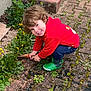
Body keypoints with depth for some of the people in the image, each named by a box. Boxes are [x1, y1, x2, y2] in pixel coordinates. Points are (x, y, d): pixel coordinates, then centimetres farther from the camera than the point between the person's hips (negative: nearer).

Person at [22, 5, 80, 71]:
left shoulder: (51, 36, -39)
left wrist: (39, 56, -6)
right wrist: (35, 51, 7)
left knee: (56, 50, -30)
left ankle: (58, 63, -2)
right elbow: (39, 39, 7)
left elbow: (48, 49, -23)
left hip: (72, 45, -9)